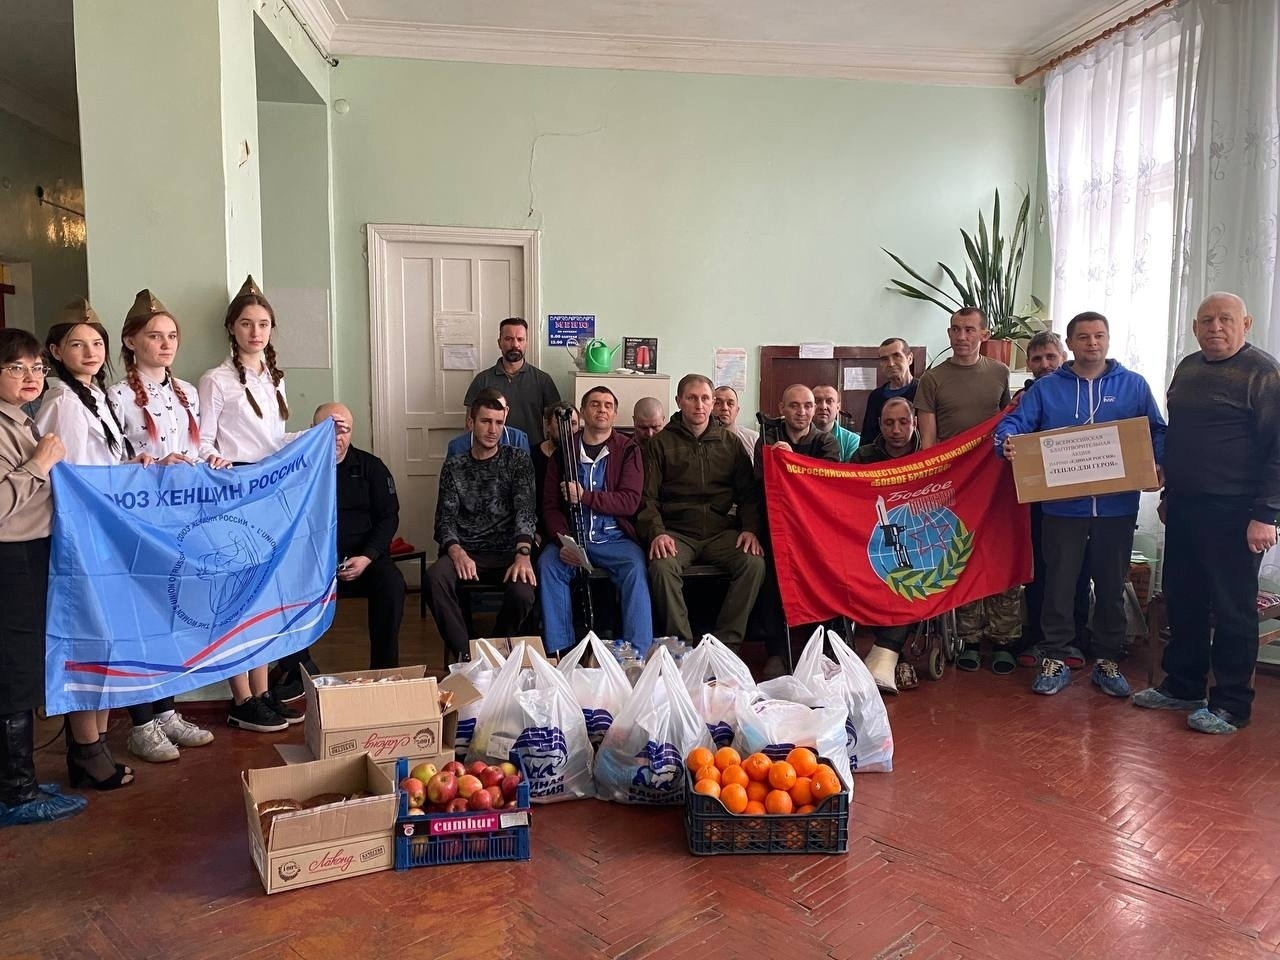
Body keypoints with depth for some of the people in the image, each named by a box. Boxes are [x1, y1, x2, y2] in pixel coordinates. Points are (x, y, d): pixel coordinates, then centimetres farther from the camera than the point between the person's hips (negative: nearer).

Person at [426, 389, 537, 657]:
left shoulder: (518, 460, 8)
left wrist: (523, 554, -26)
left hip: (508, 553, -1)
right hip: (465, 552, 1)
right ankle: (466, 654, -17)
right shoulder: (454, 467, 12)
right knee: (435, 577, -32)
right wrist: (456, 552, -21)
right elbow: (445, 518, 3)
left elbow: (525, 509, -6)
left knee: (523, 592, -33)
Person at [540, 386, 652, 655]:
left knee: (635, 568, -30)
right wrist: (564, 540, -11)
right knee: (547, 564, -27)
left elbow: (630, 501, -5)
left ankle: (638, 655, -25)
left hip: (615, 538, -1)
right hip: (572, 537, 2)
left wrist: (585, 497, -17)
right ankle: (559, 652, -20)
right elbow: (550, 505, 7)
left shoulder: (628, 449, 6)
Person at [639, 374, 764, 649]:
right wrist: (657, 533, -15)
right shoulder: (661, 444, 9)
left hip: (721, 530, 2)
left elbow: (749, 492, 11)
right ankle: (681, 644, -18)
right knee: (662, 566, -33)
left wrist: (750, 528, -7)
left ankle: (728, 641, -15)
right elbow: (648, 497, 3)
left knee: (754, 563, -26)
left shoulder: (731, 443, 15)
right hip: (678, 531, -2)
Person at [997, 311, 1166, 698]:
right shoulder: (1047, 388, 5)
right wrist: (1007, 440, -26)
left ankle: (1107, 660, 25)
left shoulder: (1133, 385, 8)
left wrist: (1158, 463, -14)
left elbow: (1157, 431, 6)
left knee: (1111, 586, 11)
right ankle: (1055, 659, 17)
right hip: (1063, 506, -1)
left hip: (1117, 506, 1)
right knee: (1059, 585, 5)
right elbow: (1014, 422, -3)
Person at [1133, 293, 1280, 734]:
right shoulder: (1187, 368, 13)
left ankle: (1231, 705, 13)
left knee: (1233, 610, 2)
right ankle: (1182, 686, 28)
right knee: (1182, 600, 14)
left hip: (1232, 512, -7)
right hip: (1183, 506, 7)